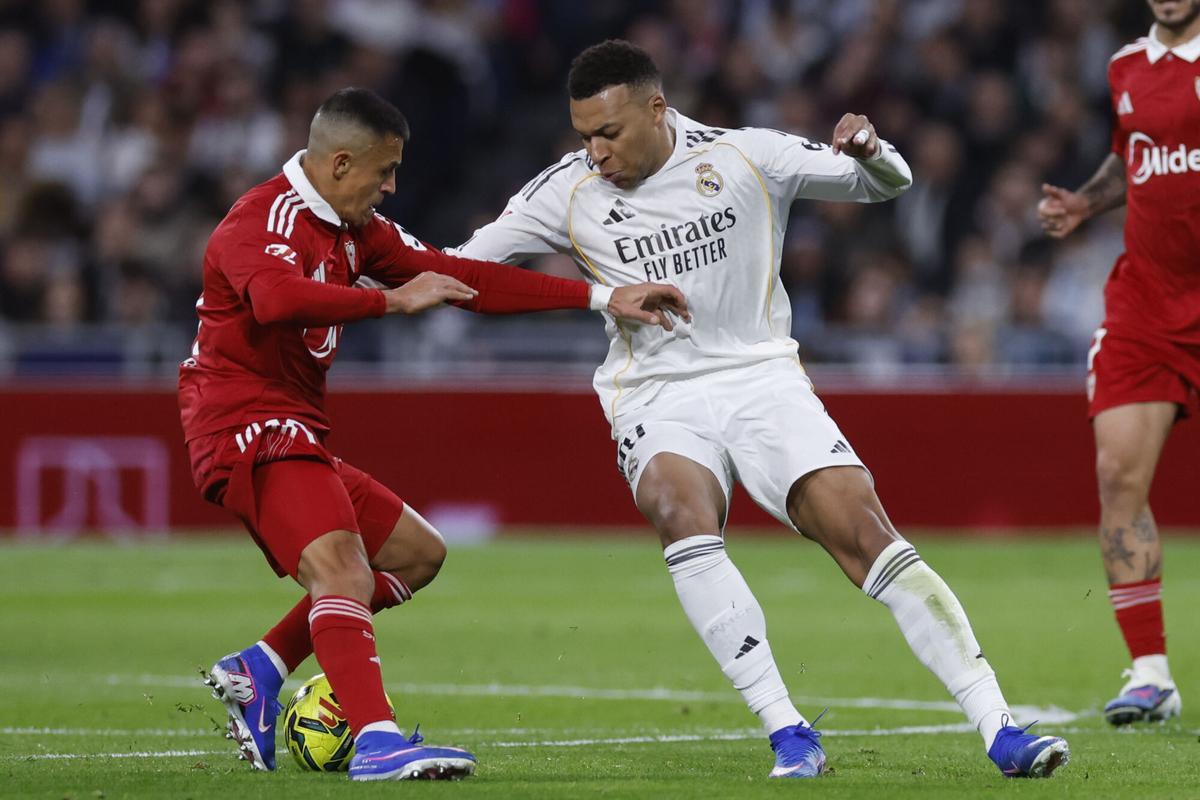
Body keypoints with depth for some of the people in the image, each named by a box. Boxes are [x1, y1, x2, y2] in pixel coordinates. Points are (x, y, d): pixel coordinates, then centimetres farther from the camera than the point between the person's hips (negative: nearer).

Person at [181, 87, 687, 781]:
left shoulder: (354, 229, 15)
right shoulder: (265, 219, -14)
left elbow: (461, 277, 15)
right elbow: (276, 299, -36)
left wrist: (602, 298, 11)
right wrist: (392, 301, -31)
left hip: (296, 436, 10)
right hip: (248, 425, -10)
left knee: (418, 553, 15)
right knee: (341, 568, -28)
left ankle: (258, 672, 12)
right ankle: (378, 743, -42)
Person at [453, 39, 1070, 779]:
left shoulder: (744, 158, -3)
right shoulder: (571, 192, -1)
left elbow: (887, 185, 5)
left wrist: (870, 150, -17)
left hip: (762, 377, 0)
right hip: (658, 398, 0)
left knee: (866, 532, -16)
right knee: (684, 518, -31)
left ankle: (998, 727, -13)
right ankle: (788, 733, -29)